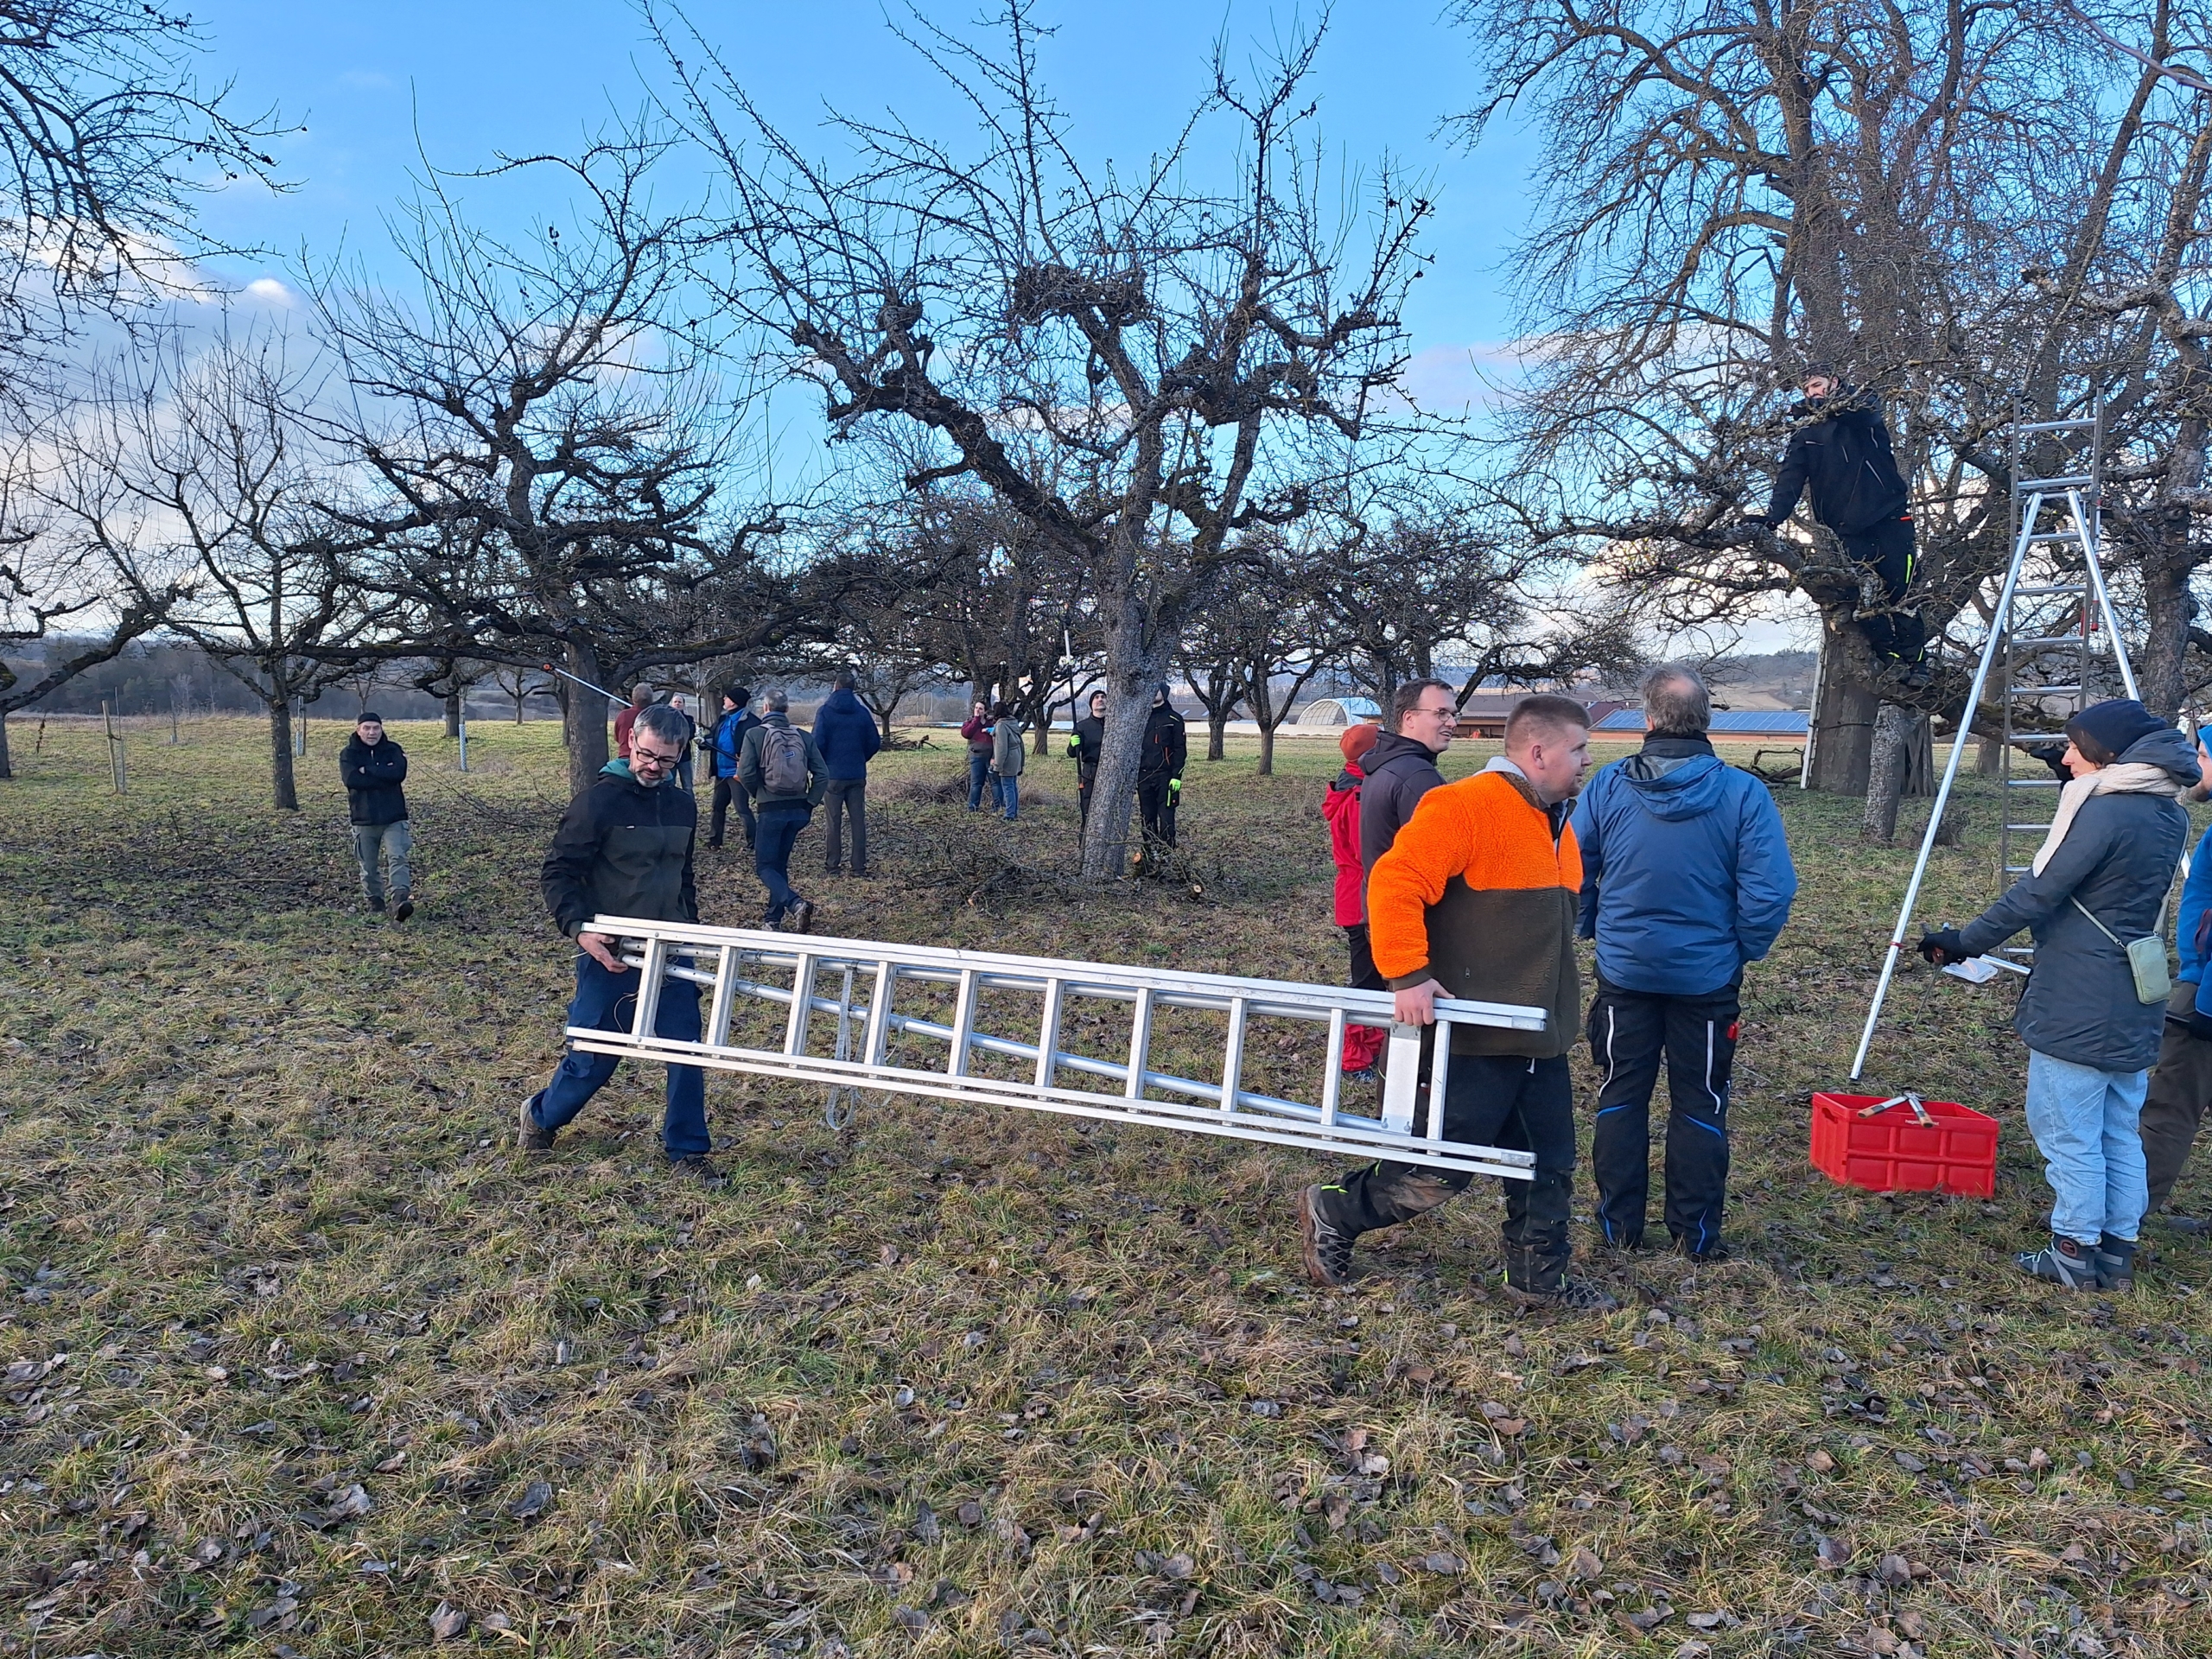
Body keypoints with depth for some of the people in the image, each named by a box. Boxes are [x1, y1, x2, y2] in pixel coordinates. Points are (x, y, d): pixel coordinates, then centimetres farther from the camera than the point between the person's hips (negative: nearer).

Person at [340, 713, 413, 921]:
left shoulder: (393, 750, 3)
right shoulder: (348, 754, 2)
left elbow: (399, 773, -16)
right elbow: (352, 780, -17)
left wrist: (368, 770, -13)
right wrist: (384, 775, -15)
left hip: (393, 817, -1)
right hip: (364, 819, 1)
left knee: (397, 856, -20)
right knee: (368, 867, 10)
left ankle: (400, 899, -32)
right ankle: (375, 901, 28)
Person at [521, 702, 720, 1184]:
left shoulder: (682, 806, 9)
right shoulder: (598, 801, -10)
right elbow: (557, 872, -8)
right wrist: (579, 928, -20)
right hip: (610, 954, -5)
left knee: (687, 1050, 1)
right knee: (594, 1056, 6)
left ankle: (686, 1150, 15)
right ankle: (541, 1118, 36)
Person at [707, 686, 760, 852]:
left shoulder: (750, 721, -15)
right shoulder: (724, 719, 12)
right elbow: (715, 740, 22)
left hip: (737, 772, -9)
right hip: (722, 772, 9)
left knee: (742, 809, -5)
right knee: (718, 807, 16)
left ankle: (752, 844, 3)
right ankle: (714, 840, 26)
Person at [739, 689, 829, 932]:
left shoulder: (754, 735, -7)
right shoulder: (804, 737, 3)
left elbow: (746, 774, -12)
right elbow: (822, 774, -2)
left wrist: (758, 794, 7)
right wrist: (810, 803, 6)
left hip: (770, 809, -4)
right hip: (798, 810, 4)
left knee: (765, 865, 4)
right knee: (780, 862, 19)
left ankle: (795, 905, -19)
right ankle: (774, 917, 23)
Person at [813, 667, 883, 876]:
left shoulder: (825, 711, -8)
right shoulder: (862, 712, 3)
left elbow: (817, 743, -12)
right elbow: (874, 743, 5)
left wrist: (820, 766, 5)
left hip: (833, 775, -3)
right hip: (857, 776, 3)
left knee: (834, 822, 4)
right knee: (858, 821, 6)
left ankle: (833, 865, 7)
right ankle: (859, 867, 6)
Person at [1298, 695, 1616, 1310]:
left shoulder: (1554, 821, 14)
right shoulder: (1464, 806, -16)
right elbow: (1394, 883, -24)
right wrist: (1408, 976, -27)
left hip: (1541, 1039, 9)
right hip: (1476, 1035, -9)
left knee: (1549, 1166, 14)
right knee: (1440, 1170, -2)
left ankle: (1538, 1279, 30)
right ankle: (1332, 1212, 18)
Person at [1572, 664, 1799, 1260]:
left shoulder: (1607, 787, -10)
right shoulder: (1743, 793, -13)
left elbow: (1571, 875, -3)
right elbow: (1770, 890, -14)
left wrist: (1594, 931, 14)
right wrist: (1747, 949, 4)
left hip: (1624, 970, 1)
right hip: (1708, 977, -1)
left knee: (1621, 1097, 14)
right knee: (1700, 1104, 12)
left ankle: (1619, 1224, 21)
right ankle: (1696, 1232, 20)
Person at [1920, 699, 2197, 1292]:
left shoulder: (2103, 811, -17)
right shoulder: (2169, 814, 10)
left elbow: (2036, 894, -17)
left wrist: (1964, 943, -9)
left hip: (2076, 1008, -9)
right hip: (2132, 1007, 9)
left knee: (2068, 1133, 1)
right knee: (2120, 1133, 14)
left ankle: (2076, 1253, 8)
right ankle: (2117, 1251, 21)